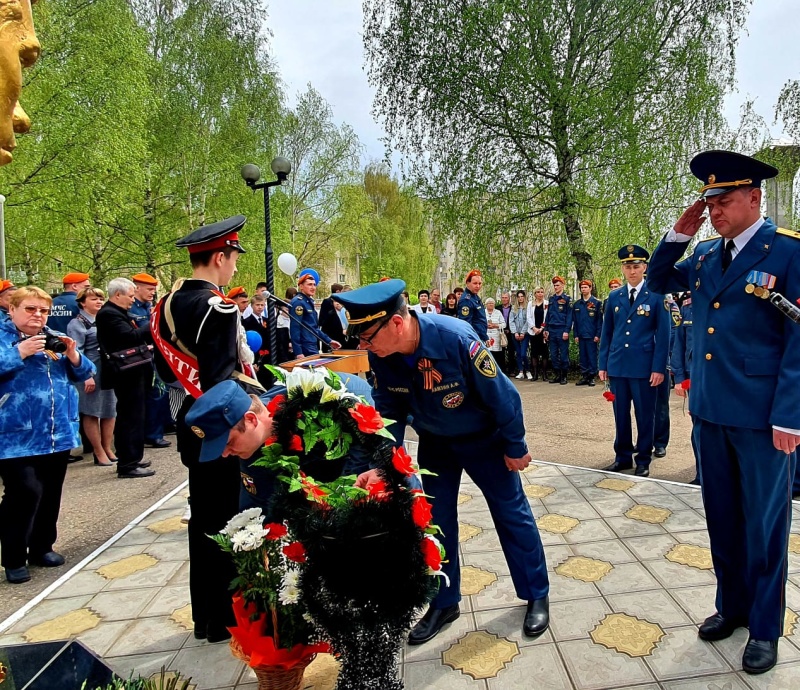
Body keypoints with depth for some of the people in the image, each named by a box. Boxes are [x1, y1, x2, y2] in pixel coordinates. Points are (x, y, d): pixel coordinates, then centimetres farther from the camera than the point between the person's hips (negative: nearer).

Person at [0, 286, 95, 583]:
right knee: (24, 492, -12)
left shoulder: (54, 339, 11)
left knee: (50, 493, 13)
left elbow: (84, 373, 11)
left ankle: (41, 547, 30)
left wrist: (73, 355, -8)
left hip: (57, 433, 5)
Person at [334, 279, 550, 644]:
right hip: (434, 443, 4)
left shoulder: (456, 339, -37)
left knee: (512, 514, 8)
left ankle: (536, 596, 29)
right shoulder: (381, 356, -21)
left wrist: (515, 447, -13)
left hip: (483, 439, -4)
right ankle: (444, 603, 31)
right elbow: (389, 412, -8)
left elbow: (502, 395, -24)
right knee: (436, 520, 10)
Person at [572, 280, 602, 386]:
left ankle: (592, 377, 7)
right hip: (581, 335, 4)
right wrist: (575, 335, 6)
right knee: (583, 357, 8)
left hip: (592, 335, -4)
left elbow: (600, 320, -3)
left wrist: (598, 335, -9)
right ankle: (584, 376, 14)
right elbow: (574, 320, 12)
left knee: (592, 357, 0)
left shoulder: (596, 302, -1)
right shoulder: (577, 304, 10)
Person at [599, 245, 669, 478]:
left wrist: (659, 368, -10)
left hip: (644, 366, -3)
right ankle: (623, 456, 23)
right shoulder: (614, 297, 9)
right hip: (617, 365, 3)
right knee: (621, 414, 10)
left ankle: (643, 460, 18)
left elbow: (663, 334, -4)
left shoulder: (656, 295, -2)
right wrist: (603, 364, 6)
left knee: (645, 415, 6)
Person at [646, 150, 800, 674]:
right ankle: (732, 606, 35)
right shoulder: (706, 254, 9)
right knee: (722, 518, 17)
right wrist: (679, 234, 5)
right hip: (710, 410, 6)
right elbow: (659, 281, 21)